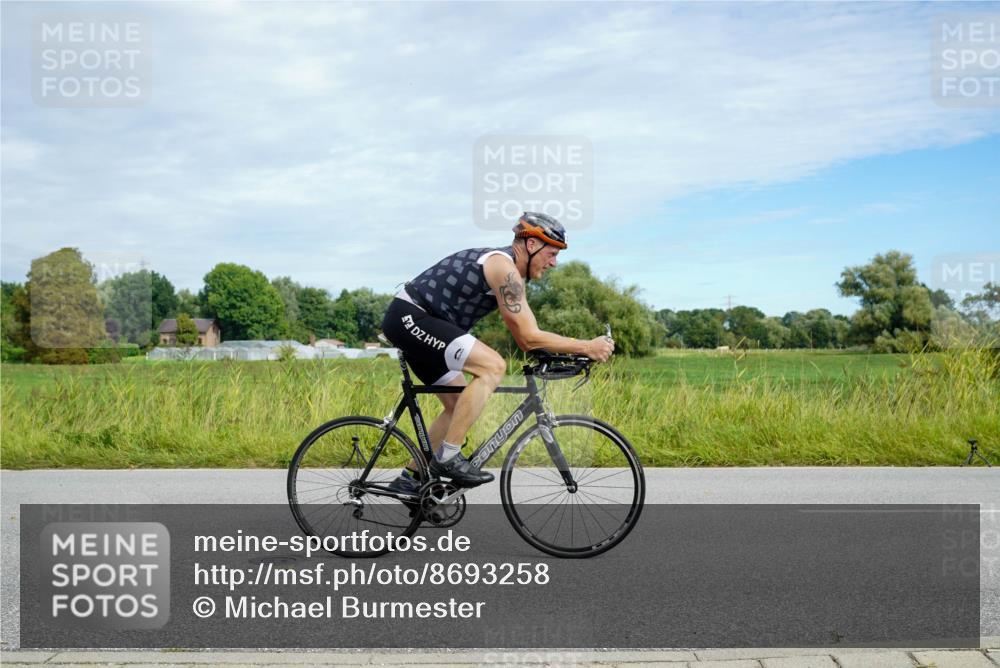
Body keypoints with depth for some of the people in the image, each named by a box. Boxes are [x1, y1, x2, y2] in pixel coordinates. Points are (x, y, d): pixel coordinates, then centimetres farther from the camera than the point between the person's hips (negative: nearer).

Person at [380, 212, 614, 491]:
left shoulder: (508, 271, 15)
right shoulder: (503, 267, -17)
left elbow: (524, 337, 18)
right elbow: (529, 337, -19)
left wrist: (561, 357, 8)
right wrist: (587, 347, -14)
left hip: (413, 322, 11)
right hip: (408, 316, -11)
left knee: (459, 405, 13)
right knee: (493, 366, -21)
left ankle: (410, 478, 20)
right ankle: (447, 457, -16)